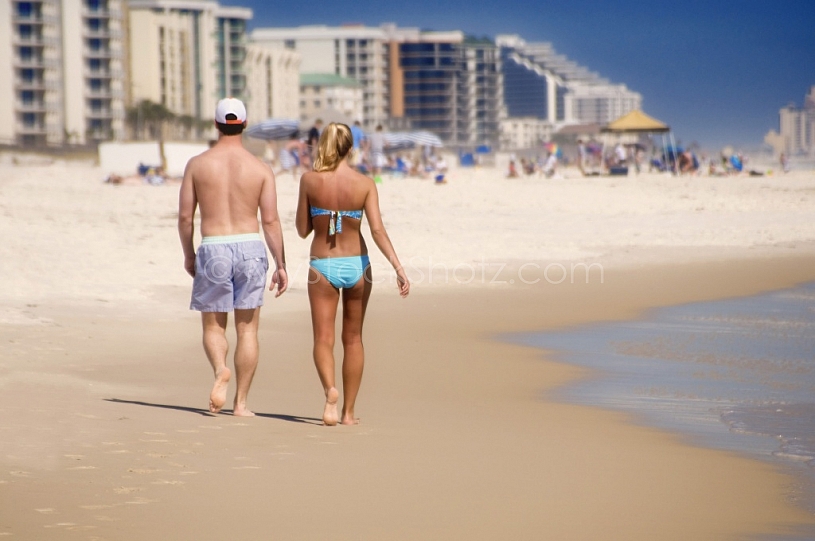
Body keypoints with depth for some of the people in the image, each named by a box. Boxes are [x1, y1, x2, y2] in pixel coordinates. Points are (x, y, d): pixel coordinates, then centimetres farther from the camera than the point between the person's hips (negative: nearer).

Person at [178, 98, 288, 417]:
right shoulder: (261, 169, -1)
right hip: (250, 248, 0)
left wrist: (188, 255, 16)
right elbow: (270, 220, -3)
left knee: (213, 326, 13)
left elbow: (185, 216, 2)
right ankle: (241, 403, 8)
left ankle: (220, 370, -18)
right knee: (247, 329, 9)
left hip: (213, 250, 0)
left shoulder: (197, 165, 0)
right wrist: (280, 265, 3)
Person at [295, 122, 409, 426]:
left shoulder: (309, 180, -7)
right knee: (353, 339, 14)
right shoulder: (364, 184, -6)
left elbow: (302, 229, 0)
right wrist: (398, 268, -15)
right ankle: (348, 411, 17)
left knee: (323, 339, 2)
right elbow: (377, 231, -14)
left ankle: (329, 389, -27)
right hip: (356, 265, 1)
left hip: (322, 265, -1)